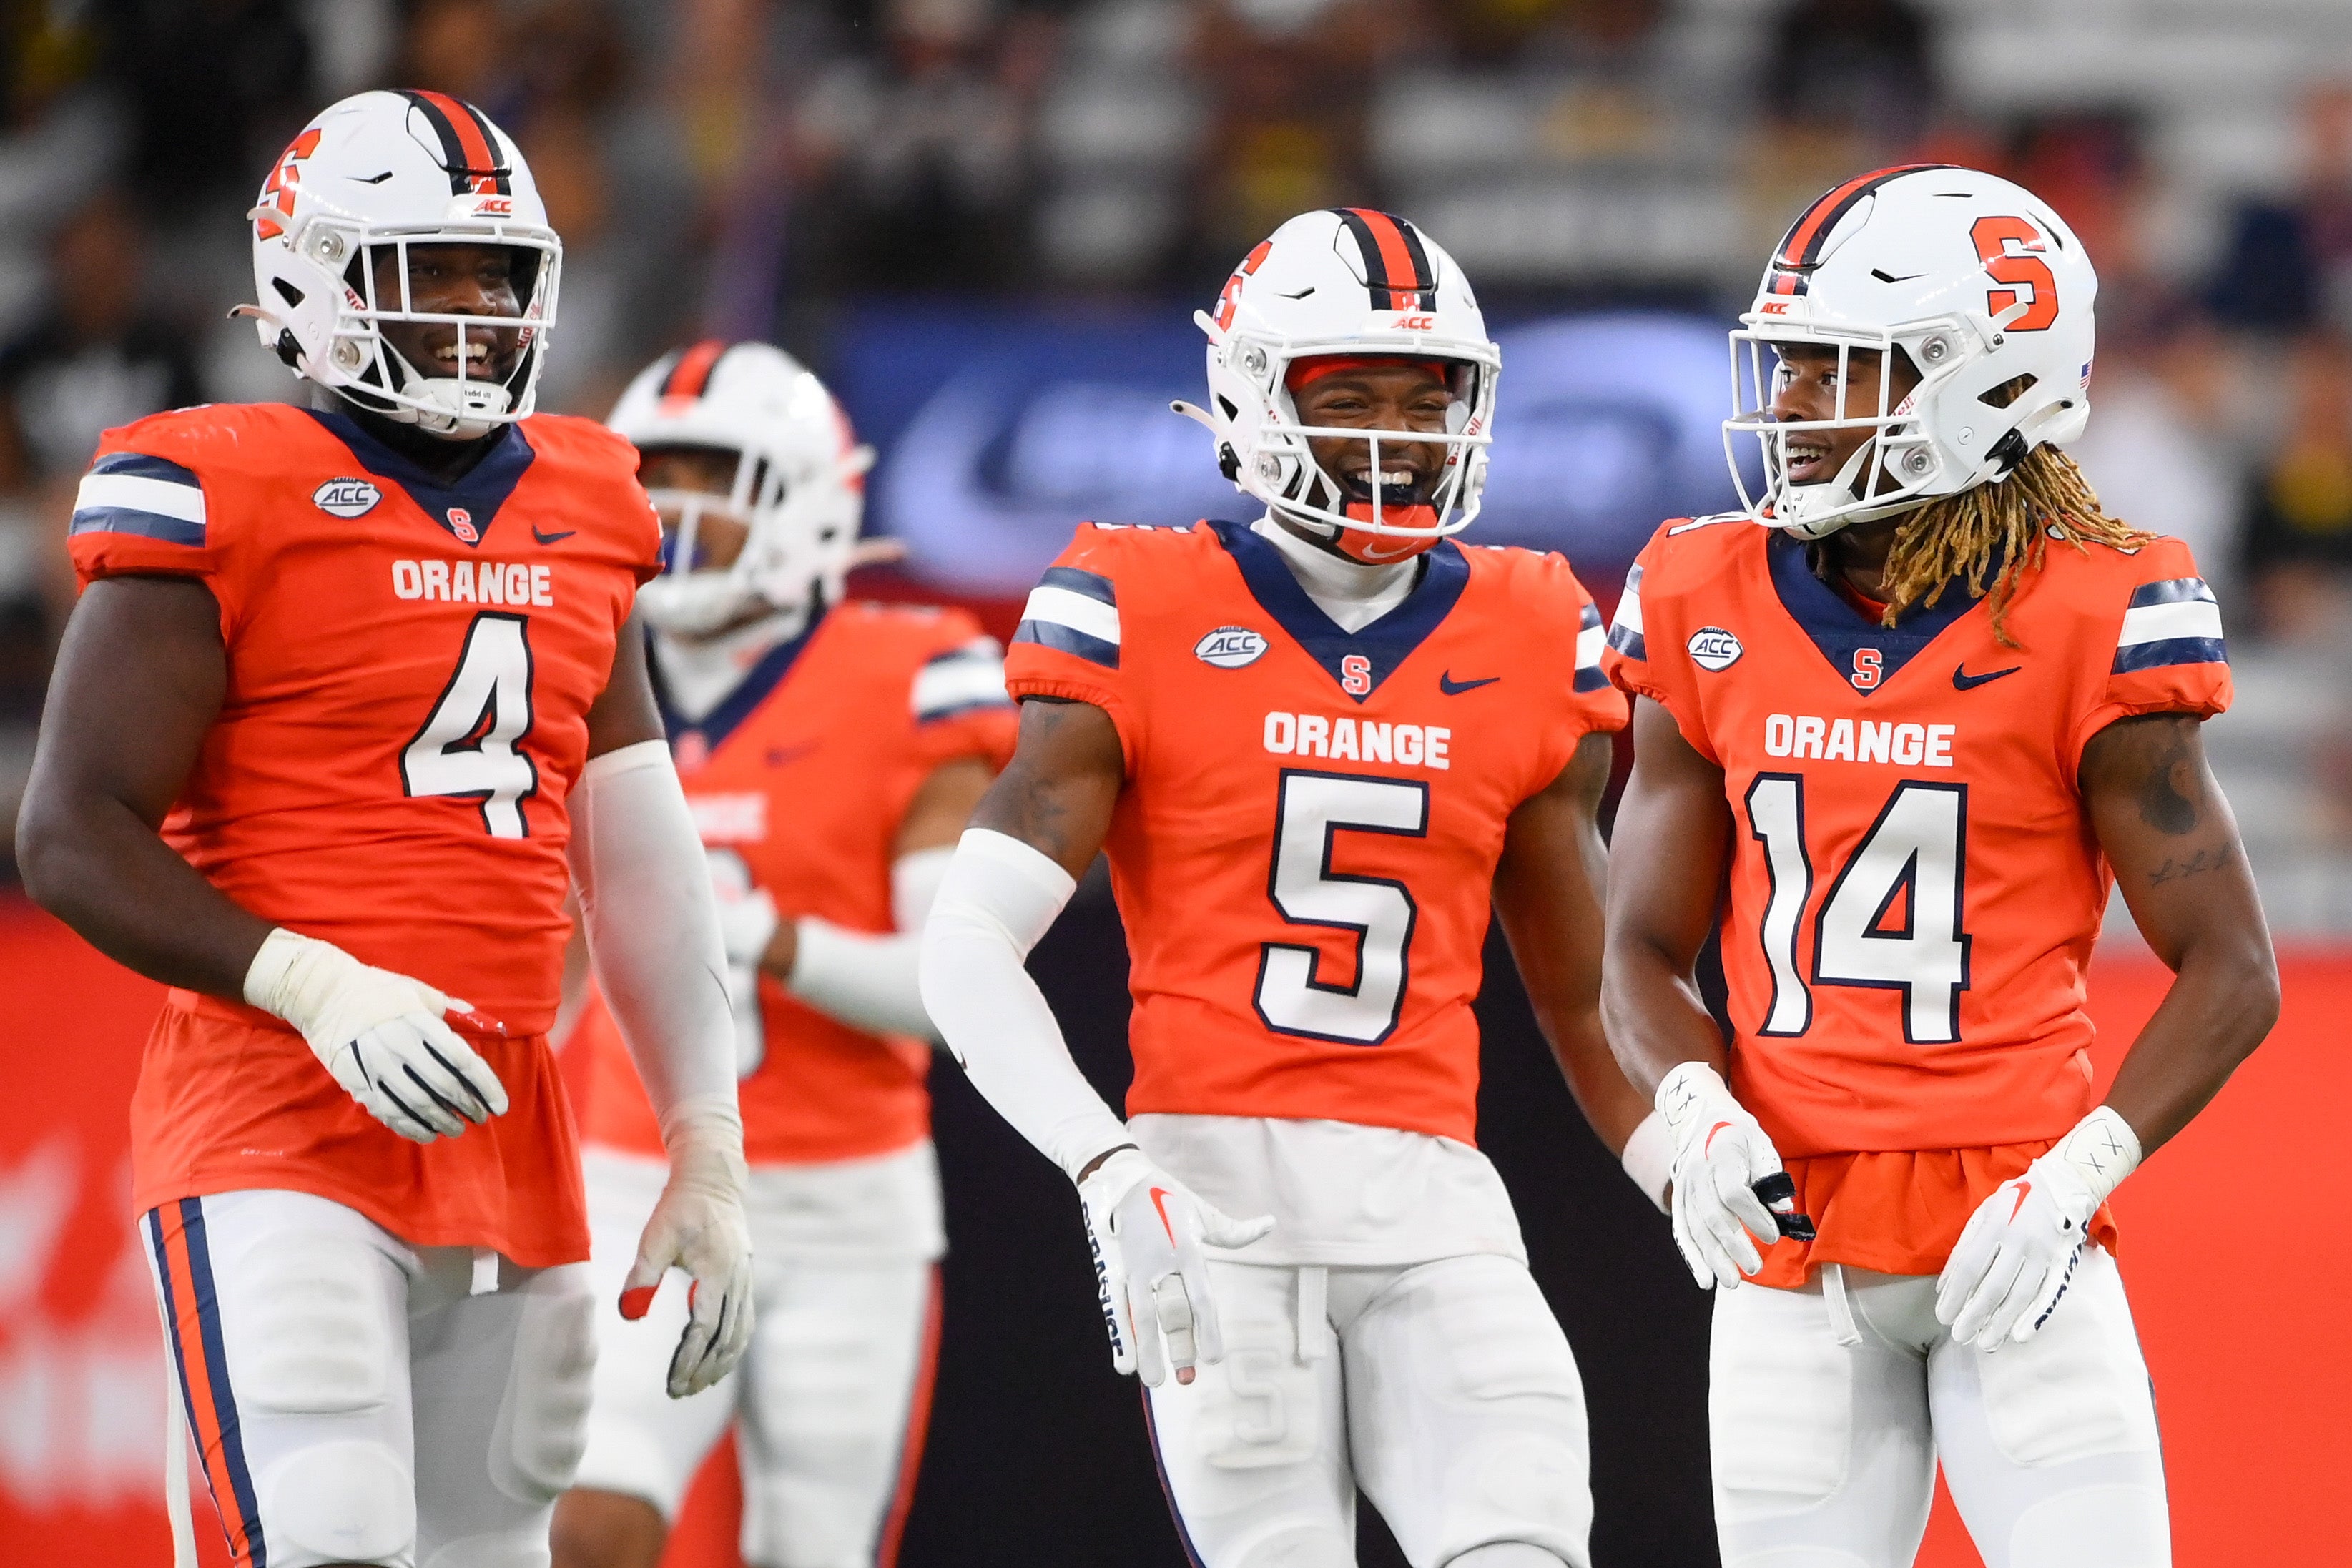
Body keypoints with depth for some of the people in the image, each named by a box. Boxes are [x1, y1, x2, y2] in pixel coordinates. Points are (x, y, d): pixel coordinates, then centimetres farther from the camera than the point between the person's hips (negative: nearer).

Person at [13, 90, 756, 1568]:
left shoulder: (576, 518, 15)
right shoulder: (222, 501, -5)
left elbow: (646, 876, 18)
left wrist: (709, 1156, 13)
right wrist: (319, 989, -20)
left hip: (506, 1145, 7)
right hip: (280, 1128, -7)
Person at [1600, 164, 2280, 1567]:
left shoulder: (2084, 622, -6)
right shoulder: (1713, 613, 5)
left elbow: (2232, 972, -2)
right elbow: (1644, 954, 11)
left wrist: (2077, 1175, -15)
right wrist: (1695, 1112, -9)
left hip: (2012, 1238, -3)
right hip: (1792, 1232, 3)